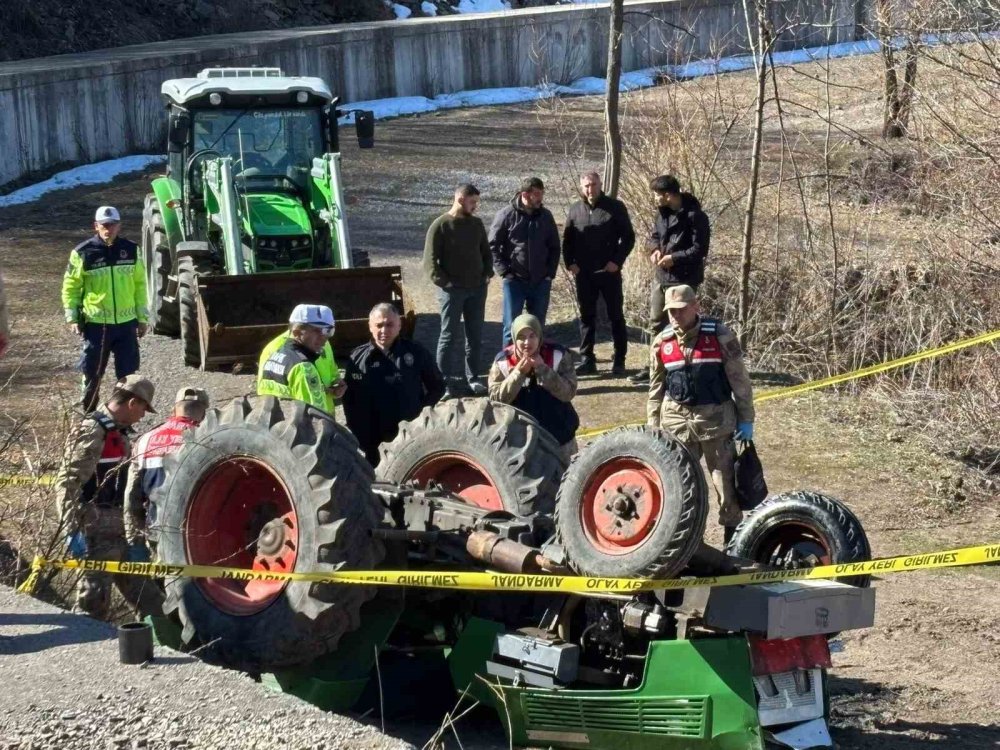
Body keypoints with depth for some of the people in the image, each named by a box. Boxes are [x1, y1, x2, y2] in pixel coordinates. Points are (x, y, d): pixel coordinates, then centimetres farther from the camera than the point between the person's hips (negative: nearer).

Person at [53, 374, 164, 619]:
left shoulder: (119, 431, 14)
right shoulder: (92, 431, -16)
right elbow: (67, 483, -21)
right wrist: (73, 530, -24)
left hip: (118, 530, 9)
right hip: (96, 530, -9)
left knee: (135, 584, 17)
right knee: (94, 599, -6)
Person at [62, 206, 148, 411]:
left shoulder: (131, 250, 3)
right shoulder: (83, 253, -6)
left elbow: (139, 284, 11)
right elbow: (70, 287, 2)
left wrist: (142, 317, 11)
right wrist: (72, 317, -5)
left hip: (126, 322, 2)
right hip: (96, 323, -2)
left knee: (128, 373, 5)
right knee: (92, 372, 6)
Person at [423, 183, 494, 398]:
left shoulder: (476, 224, 9)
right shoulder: (440, 226, -8)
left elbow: (486, 252, 20)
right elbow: (430, 260, -10)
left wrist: (487, 274, 5)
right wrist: (444, 283, -15)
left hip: (477, 289, 6)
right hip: (452, 290, -5)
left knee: (475, 336, 8)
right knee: (449, 336, -1)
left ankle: (473, 379, 16)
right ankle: (445, 381, 2)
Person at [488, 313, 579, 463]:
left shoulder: (558, 355, -11)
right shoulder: (503, 361, -9)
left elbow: (568, 392, -17)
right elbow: (495, 399, -13)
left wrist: (542, 369, -27)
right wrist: (519, 373, -24)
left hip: (557, 438, 0)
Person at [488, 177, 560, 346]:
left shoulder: (546, 216, 5)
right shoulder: (506, 215, -6)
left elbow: (554, 247, 12)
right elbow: (492, 245, -4)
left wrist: (550, 273, 3)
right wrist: (504, 271, -10)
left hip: (541, 282, 3)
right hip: (514, 281, -3)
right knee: (511, 326, 0)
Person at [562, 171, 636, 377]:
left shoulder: (615, 207, -3)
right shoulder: (575, 210, 7)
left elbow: (628, 237, -3)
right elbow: (567, 240, 12)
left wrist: (617, 261, -12)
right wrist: (570, 263, -1)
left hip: (609, 272, -3)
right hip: (583, 273, 3)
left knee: (616, 316, 3)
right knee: (586, 316, 7)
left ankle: (619, 360, 10)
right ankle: (587, 360, 13)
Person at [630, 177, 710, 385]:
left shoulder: (694, 216, -17)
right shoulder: (662, 212, 7)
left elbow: (700, 249, -17)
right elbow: (654, 237, 18)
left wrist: (675, 258, -22)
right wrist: (654, 249, -3)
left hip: (684, 279, -8)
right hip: (661, 276, 8)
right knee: (656, 322, 16)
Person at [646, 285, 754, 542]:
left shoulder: (719, 336, -8)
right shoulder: (662, 343, 2)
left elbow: (739, 379, -4)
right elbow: (656, 389, 10)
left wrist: (746, 419, -4)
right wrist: (653, 429, 9)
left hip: (717, 419, -3)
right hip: (676, 421, 3)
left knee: (726, 481, 5)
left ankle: (733, 538, 17)